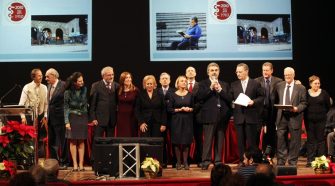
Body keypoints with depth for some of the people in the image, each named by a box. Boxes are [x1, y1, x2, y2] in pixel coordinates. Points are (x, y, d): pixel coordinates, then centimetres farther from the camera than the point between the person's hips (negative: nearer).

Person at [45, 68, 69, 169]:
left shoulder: (63, 85, -12)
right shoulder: (49, 86, 13)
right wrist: (47, 115, 13)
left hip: (59, 118, -8)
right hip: (51, 118, 8)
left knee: (62, 141, 0)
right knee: (51, 141, 12)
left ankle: (64, 162, 9)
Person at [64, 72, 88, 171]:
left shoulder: (84, 90, 2)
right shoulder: (68, 92, -5)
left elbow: (86, 104, 9)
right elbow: (66, 107, -2)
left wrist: (89, 118, 4)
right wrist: (66, 122, -9)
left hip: (83, 117, 2)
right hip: (72, 117, -2)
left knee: (81, 141, 2)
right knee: (73, 141, -2)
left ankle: (81, 164, 3)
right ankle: (75, 164, 1)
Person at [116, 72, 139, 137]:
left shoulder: (135, 90, -3)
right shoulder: (118, 90, 5)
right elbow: (116, 103, 14)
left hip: (131, 117, -2)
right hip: (121, 117, 2)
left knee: (132, 136, 0)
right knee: (121, 137, 3)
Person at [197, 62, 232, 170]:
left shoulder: (225, 85, 17)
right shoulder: (203, 84, 7)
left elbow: (229, 99, 5)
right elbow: (199, 97, -8)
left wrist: (220, 90, -7)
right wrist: (211, 88, -11)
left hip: (222, 116, 4)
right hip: (209, 116, -4)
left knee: (220, 141, 6)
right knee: (208, 140, -9)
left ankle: (218, 162, 11)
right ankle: (205, 162, -8)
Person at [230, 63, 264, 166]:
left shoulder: (255, 84, 3)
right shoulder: (234, 85, 11)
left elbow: (261, 97, 3)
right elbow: (231, 98, 11)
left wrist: (254, 101, -12)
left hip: (251, 116, -2)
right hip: (239, 116, 3)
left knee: (252, 140, 0)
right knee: (240, 140, 4)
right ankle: (242, 161, 10)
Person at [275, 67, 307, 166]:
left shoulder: (300, 88, 1)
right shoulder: (279, 86, 10)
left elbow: (304, 103, -1)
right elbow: (276, 100, 15)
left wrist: (297, 108, -17)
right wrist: (278, 108, 3)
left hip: (294, 116, -2)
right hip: (281, 116, 3)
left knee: (294, 140, 3)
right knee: (280, 139, 4)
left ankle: (292, 162, 12)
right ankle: (280, 161, 12)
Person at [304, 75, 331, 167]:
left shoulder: (324, 93, 1)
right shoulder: (306, 93, 0)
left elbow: (328, 106, 8)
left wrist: (321, 114, 10)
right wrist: (307, 114, 2)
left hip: (321, 120, 0)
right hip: (309, 120, 0)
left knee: (320, 139, 2)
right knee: (310, 139, 4)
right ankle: (310, 160, 6)